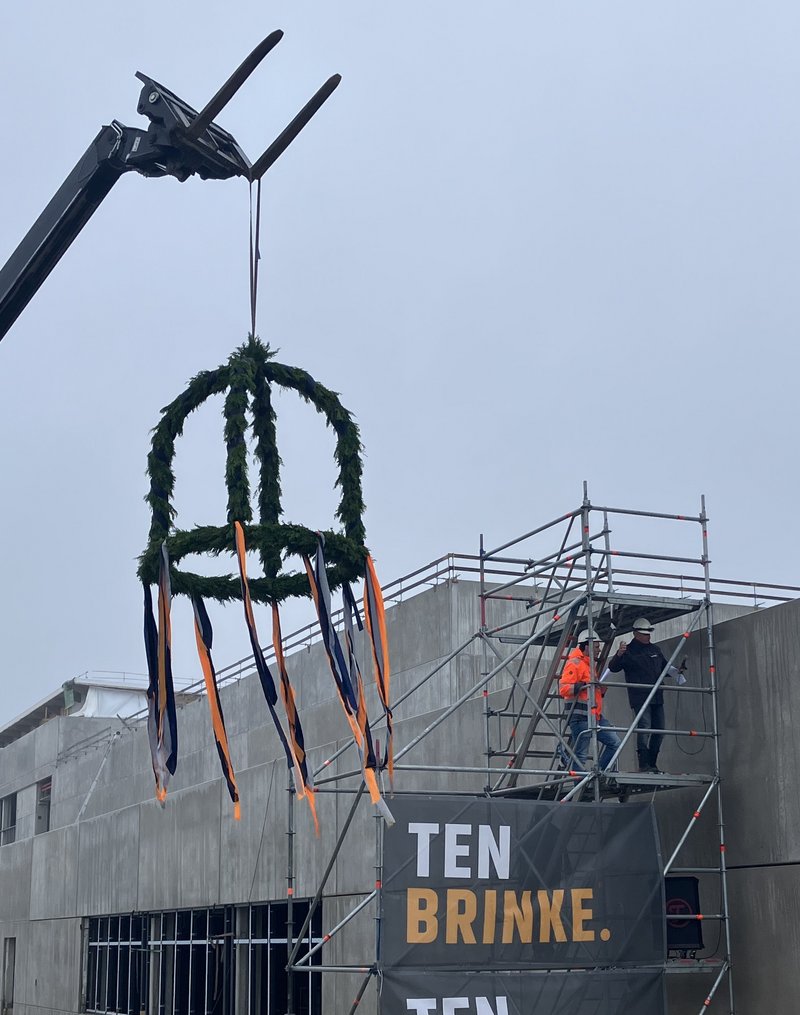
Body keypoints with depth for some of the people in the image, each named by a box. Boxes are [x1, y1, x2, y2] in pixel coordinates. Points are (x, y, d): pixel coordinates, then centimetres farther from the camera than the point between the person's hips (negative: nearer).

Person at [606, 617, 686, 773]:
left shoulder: (655, 650, 18)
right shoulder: (629, 651, -4)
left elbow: (664, 668, 30)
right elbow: (613, 668, -15)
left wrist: (675, 671, 11)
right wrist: (619, 654, -34)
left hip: (657, 698, 7)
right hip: (640, 698, -7)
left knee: (659, 731, 9)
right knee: (644, 728, -18)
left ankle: (652, 764, 19)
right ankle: (643, 764, -18)